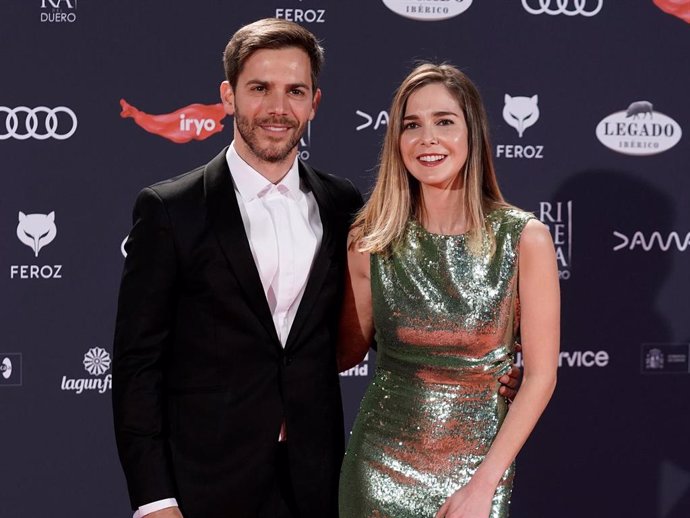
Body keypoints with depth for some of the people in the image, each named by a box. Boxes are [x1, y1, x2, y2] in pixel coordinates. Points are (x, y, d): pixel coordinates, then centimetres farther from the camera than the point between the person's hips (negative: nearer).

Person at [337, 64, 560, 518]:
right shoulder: (371, 243, -5)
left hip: (479, 461, -1)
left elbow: (540, 375, -8)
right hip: (382, 465, 1)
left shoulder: (525, 239, -10)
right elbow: (349, 351, 6)